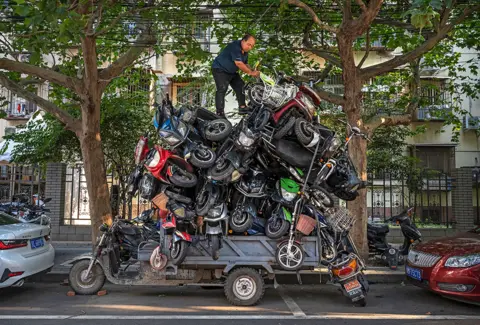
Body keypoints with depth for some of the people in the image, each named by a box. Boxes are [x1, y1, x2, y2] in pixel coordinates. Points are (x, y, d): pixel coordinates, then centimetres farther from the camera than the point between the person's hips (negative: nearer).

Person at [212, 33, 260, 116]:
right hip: (220, 70, -10)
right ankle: (220, 112, -22)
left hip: (232, 72, 10)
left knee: (241, 87, 8)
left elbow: (245, 64, 11)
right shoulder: (235, 46, -27)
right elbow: (239, 63, -32)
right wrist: (251, 72, -25)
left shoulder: (245, 51, 3)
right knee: (222, 89, -20)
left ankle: (242, 108, 16)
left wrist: (253, 71, -8)